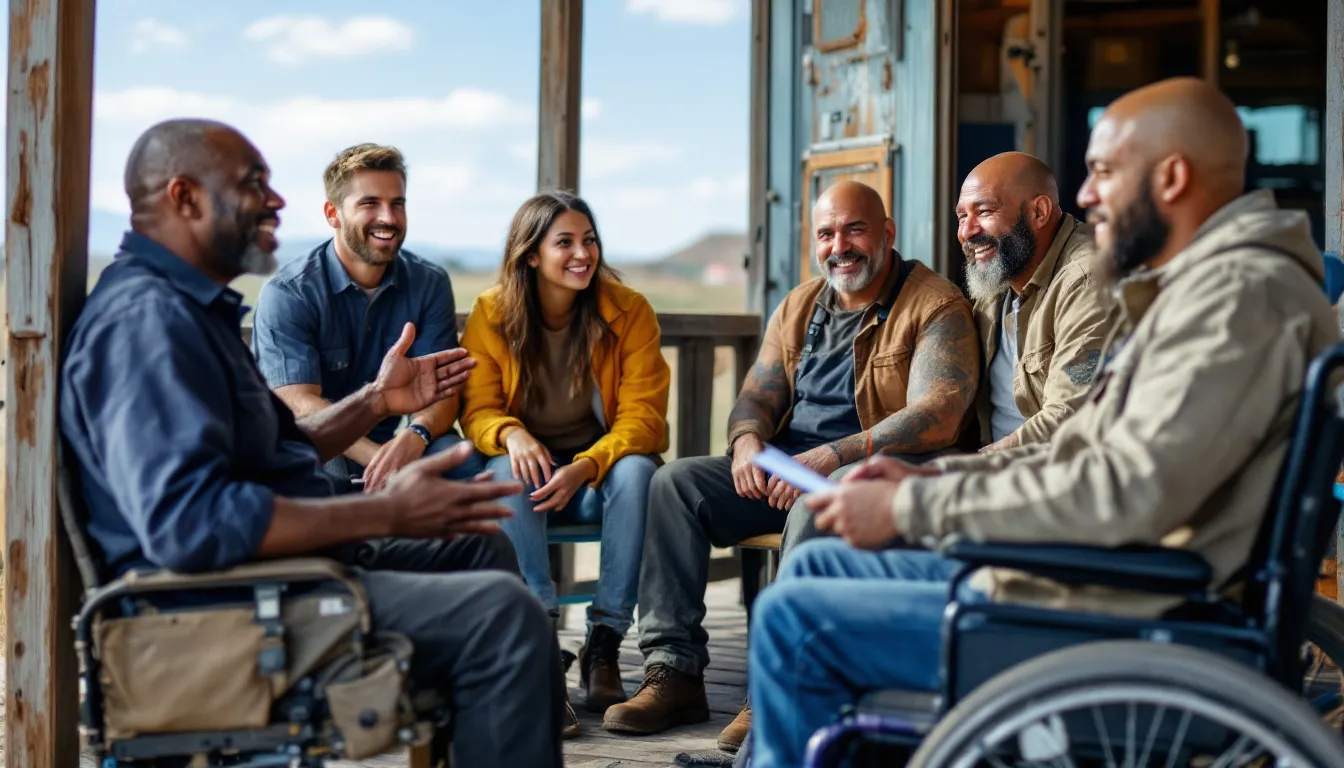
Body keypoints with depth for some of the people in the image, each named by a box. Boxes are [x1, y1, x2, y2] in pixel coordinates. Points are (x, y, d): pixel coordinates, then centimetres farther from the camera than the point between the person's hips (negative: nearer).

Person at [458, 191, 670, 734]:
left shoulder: (629, 311, -7)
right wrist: (511, 434, -29)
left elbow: (643, 415, -11)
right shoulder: (491, 313, -4)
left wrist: (585, 467, -29)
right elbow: (477, 408, -3)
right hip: (532, 465, 0)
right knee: (506, 470, -33)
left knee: (637, 471, -33)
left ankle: (605, 644, -29)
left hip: (601, 467, 0)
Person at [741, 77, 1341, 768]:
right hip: (1090, 576, 11)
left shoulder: (1240, 295, -19)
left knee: (792, 618, -9)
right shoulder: (1194, 284, 15)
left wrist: (912, 508, -20)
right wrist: (926, 476, 8)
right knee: (815, 563, 16)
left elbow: (1125, 495, -28)